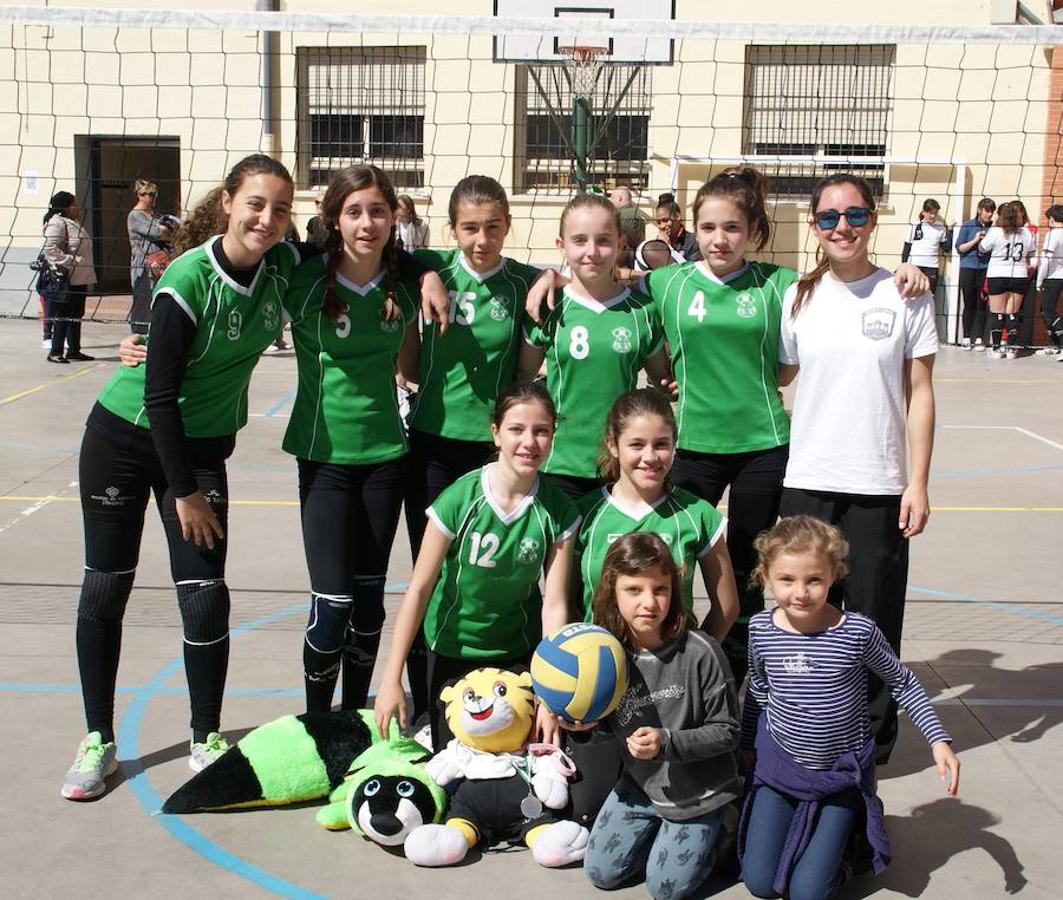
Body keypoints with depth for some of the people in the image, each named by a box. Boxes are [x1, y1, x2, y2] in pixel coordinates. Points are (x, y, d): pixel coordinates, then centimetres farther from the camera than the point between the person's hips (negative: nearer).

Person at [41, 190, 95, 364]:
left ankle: (74, 351, 20)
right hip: (66, 280, -10)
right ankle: (55, 352, 1)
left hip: (78, 279, 10)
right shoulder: (56, 223, -14)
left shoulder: (72, 223, 18)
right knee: (63, 316, -5)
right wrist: (72, 262, -25)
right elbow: (50, 250, -24)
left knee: (76, 315, 13)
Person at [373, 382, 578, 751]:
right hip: (452, 649, -1)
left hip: (520, 652, 1)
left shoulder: (558, 511, -14)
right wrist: (391, 679, -17)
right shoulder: (459, 499, -21)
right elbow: (419, 588, -16)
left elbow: (554, 604, -15)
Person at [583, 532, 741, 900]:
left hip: (697, 791, -4)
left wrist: (667, 743, -29)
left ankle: (708, 829, 28)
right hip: (640, 783, 4)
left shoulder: (700, 653, -26)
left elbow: (727, 732, -17)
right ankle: (658, 825, 30)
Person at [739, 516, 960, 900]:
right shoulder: (762, 628, -11)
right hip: (778, 765, 2)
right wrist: (746, 744, 21)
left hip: (841, 774, -2)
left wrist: (938, 740, -11)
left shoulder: (858, 632, -20)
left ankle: (849, 832, 23)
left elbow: (903, 684, -3)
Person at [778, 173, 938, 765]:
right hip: (807, 482, 2)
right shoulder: (798, 298, 5)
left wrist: (918, 482, -4)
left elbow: (919, 394, 0)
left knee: (873, 617, 5)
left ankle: (872, 739, 23)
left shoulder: (906, 297, 0)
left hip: (880, 486, -2)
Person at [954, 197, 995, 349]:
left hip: (986, 269, 1)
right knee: (969, 304, 2)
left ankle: (979, 338, 4)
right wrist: (975, 240, -10)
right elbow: (959, 247, 2)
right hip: (968, 268, 0)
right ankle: (966, 338, 7)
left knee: (981, 304, 0)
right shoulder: (968, 226, 4)